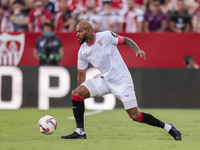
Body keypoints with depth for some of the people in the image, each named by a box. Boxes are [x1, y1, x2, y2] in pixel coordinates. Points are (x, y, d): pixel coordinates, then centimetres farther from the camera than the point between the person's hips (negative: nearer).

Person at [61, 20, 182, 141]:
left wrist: (137, 50, -19)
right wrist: (81, 93, 2)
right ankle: (80, 132, -4)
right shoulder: (82, 52, 2)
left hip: (122, 80, -5)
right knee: (76, 93, -12)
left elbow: (126, 41, -1)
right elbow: (81, 74, 9)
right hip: (104, 80, 5)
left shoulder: (106, 36, -13)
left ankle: (167, 127, 8)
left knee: (135, 116, -10)